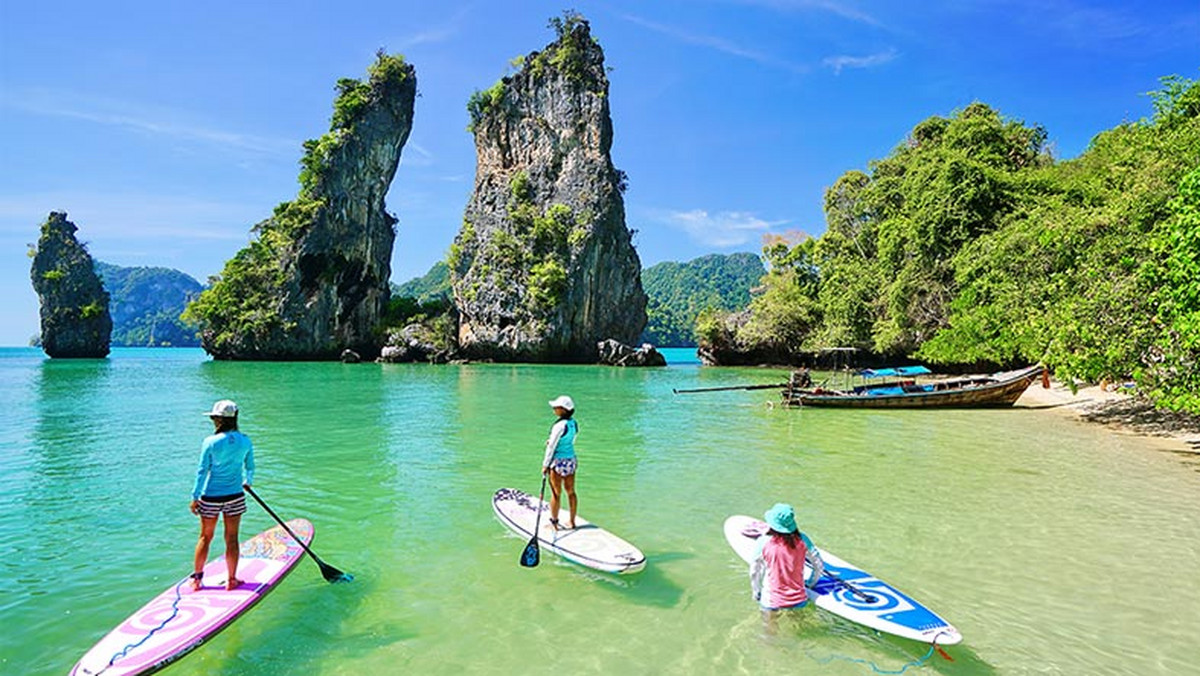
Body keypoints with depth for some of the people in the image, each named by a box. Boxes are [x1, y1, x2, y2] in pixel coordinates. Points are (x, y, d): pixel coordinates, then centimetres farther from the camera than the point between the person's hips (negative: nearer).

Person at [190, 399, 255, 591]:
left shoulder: (210, 442, -13)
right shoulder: (245, 441, -5)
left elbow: (202, 471, -9)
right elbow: (250, 467, 6)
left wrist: (195, 497, -1)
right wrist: (247, 482, 27)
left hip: (211, 496, -1)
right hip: (235, 496, 2)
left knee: (205, 538, 15)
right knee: (232, 539, 10)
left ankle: (197, 578, 26)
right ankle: (231, 580, 19)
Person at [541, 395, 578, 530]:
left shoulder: (559, 425, -21)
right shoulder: (574, 423, 1)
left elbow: (551, 446, -16)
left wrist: (545, 465, -8)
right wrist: (551, 441, 10)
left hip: (558, 462, -7)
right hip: (571, 460, 7)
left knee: (556, 494, 6)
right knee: (571, 492, 16)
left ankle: (554, 523, 18)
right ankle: (572, 522, 26)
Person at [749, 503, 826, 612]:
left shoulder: (763, 542, -11)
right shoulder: (802, 539, -6)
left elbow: (754, 572, 0)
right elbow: (819, 565, 6)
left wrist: (756, 594, 16)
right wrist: (810, 584, 23)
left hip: (771, 603, -1)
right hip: (800, 602, 1)